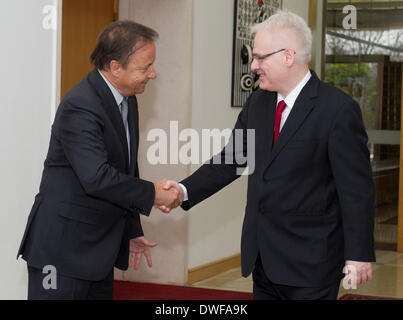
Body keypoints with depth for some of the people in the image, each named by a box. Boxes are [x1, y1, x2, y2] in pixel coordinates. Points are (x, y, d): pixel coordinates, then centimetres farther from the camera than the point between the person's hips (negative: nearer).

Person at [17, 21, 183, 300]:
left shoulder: (127, 101, 10)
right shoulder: (80, 106, -21)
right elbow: (97, 177, -30)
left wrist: (132, 230, 18)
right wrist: (153, 194, -19)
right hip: (62, 249, -9)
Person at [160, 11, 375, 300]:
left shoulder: (338, 109, -14)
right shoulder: (257, 104, 8)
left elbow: (357, 188, -13)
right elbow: (230, 161, 10)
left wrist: (360, 254, -12)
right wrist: (185, 190, -4)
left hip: (310, 260, -6)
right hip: (263, 255, 7)